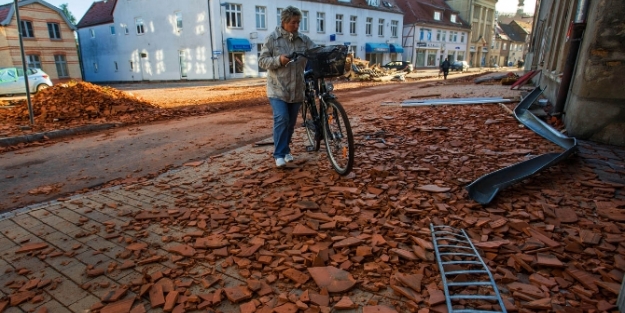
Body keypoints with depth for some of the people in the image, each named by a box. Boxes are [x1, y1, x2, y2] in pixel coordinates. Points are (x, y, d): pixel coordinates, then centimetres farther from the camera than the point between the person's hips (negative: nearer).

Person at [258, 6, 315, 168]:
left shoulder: (304, 39, 5)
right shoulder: (272, 38, -3)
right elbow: (262, 61, -4)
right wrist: (278, 60, -21)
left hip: (296, 90, 4)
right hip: (277, 89, -4)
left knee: (291, 122, 11)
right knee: (281, 119, -16)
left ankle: (286, 150, 29)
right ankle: (279, 154, -4)